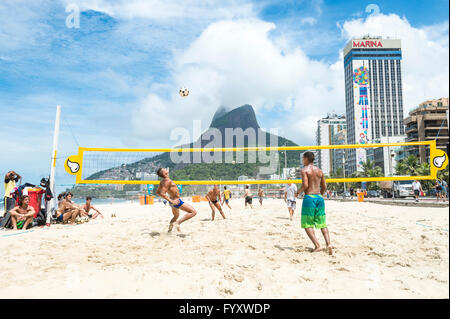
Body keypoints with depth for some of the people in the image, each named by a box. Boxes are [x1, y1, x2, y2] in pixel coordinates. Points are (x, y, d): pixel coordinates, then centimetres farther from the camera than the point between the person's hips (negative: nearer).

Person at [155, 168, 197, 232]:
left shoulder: (162, 181, 6)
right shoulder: (168, 181, -21)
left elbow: (157, 192, 16)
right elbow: (162, 194, -29)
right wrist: (171, 201, -24)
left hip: (173, 201, 10)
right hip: (176, 201, -10)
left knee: (176, 216, 34)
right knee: (193, 212, -14)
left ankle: (170, 229, 44)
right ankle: (178, 223, -17)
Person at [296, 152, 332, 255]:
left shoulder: (304, 170, -5)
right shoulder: (319, 170, 13)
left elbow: (305, 185, -17)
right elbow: (324, 187, 12)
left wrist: (298, 193, -1)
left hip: (309, 197, -6)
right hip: (319, 197, 6)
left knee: (307, 224, 3)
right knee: (322, 224, 11)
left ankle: (317, 245, -6)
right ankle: (328, 244, -3)